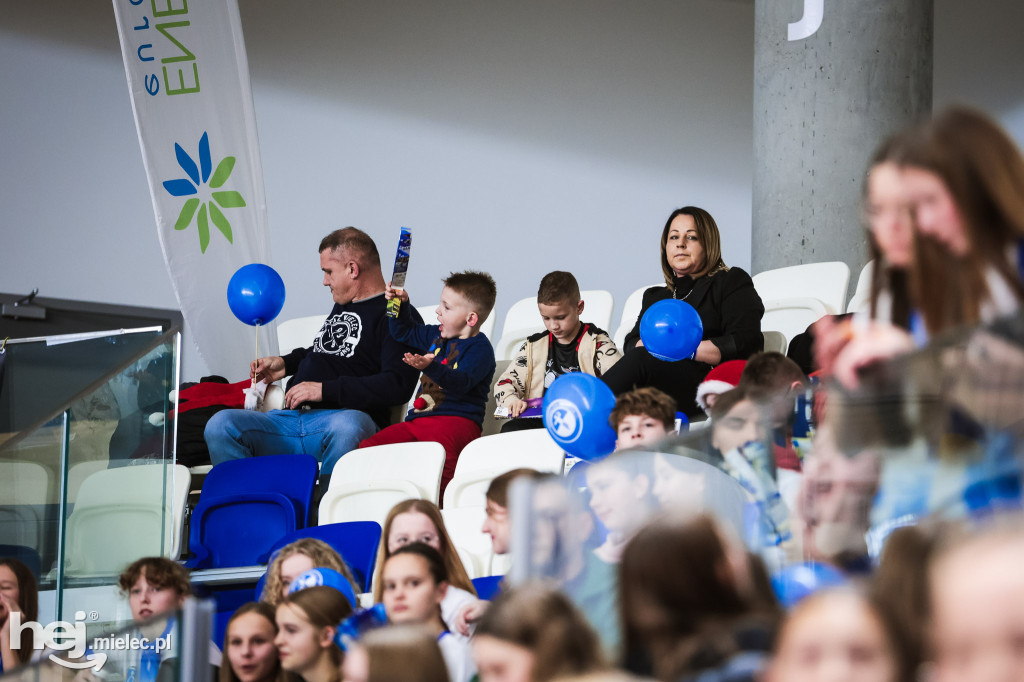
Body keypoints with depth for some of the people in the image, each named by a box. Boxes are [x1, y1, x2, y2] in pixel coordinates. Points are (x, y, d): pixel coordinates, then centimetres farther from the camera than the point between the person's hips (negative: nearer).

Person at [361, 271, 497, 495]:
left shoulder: (480, 348, -4)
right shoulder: (437, 336, 22)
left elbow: (461, 382, -21)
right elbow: (406, 332, 40)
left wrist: (430, 367, -38)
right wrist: (401, 304, 23)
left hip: (456, 420, -9)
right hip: (418, 418, 9)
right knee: (367, 448, -8)